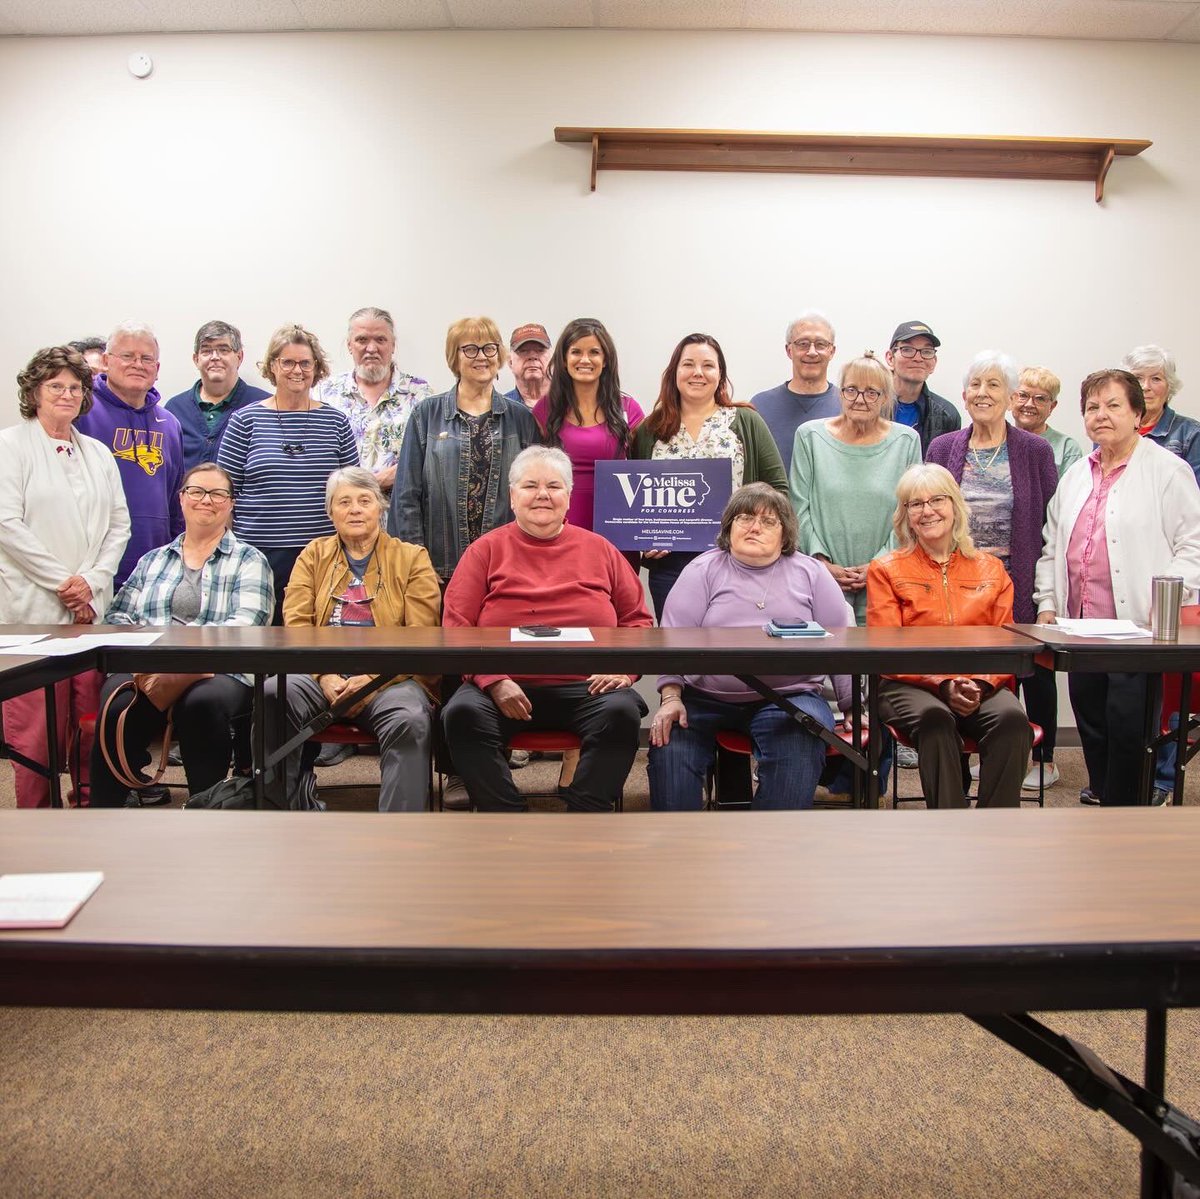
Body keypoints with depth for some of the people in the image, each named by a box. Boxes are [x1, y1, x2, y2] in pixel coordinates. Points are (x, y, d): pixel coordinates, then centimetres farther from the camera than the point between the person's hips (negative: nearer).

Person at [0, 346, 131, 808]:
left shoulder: (98, 453, 16)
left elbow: (119, 525, 12)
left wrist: (92, 582, -2)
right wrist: (62, 581, -11)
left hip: (91, 608, 5)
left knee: (91, 717, 6)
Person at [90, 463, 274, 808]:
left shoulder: (249, 561, 12)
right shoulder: (152, 561, 26)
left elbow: (245, 625, -3)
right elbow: (118, 617, 17)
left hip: (220, 672, -2)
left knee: (202, 703, -37)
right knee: (118, 702, -32)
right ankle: (105, 808, -17)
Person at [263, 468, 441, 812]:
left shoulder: (412, 558, 14)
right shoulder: (314, 554, 21)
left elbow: (419, 633, 2)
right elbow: (296, 622, 7)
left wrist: (373, 678, -13)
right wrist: (325, 675, -11)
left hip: (390, 679, -2)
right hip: (321, 676, 2)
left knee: (410, 720, -34)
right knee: (273, 694, -29)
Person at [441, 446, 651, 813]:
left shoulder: (599, 549, 16)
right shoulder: (486, 550, 12)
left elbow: (637, 619, 17)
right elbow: (456, 627, 4)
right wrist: (493, 680, -11)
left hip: (586, 687, 1)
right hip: (504, 686, 0)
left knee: (622, 711, -29)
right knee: (463, 713, -29)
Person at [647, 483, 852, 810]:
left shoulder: (811, 573, 14)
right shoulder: (703, 570, 11)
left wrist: (853, 707, 4)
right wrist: (671, 697, -12)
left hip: (788, 697, 0)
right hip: (705, 698, 0)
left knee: (799, 753, -30)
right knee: (669, 750, -26)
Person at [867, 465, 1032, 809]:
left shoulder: (991, 570, 18)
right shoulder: (885, 570, 10)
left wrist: (979, 684, -12)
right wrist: (944, 684, -14)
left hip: (982, 688, 2)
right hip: (910, 686, -2)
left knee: (1012, 718, -30)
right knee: (935, 718, -35)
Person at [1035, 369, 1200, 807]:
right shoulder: (1076, 475, 18)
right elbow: (1053, 547, 20)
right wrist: (1046, 603, 11)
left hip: (1138, 632, -6)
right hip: (1079, 631, 6)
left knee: (1127, 730, -7)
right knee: (1092, 729, 12)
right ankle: (1101, 795, 26)